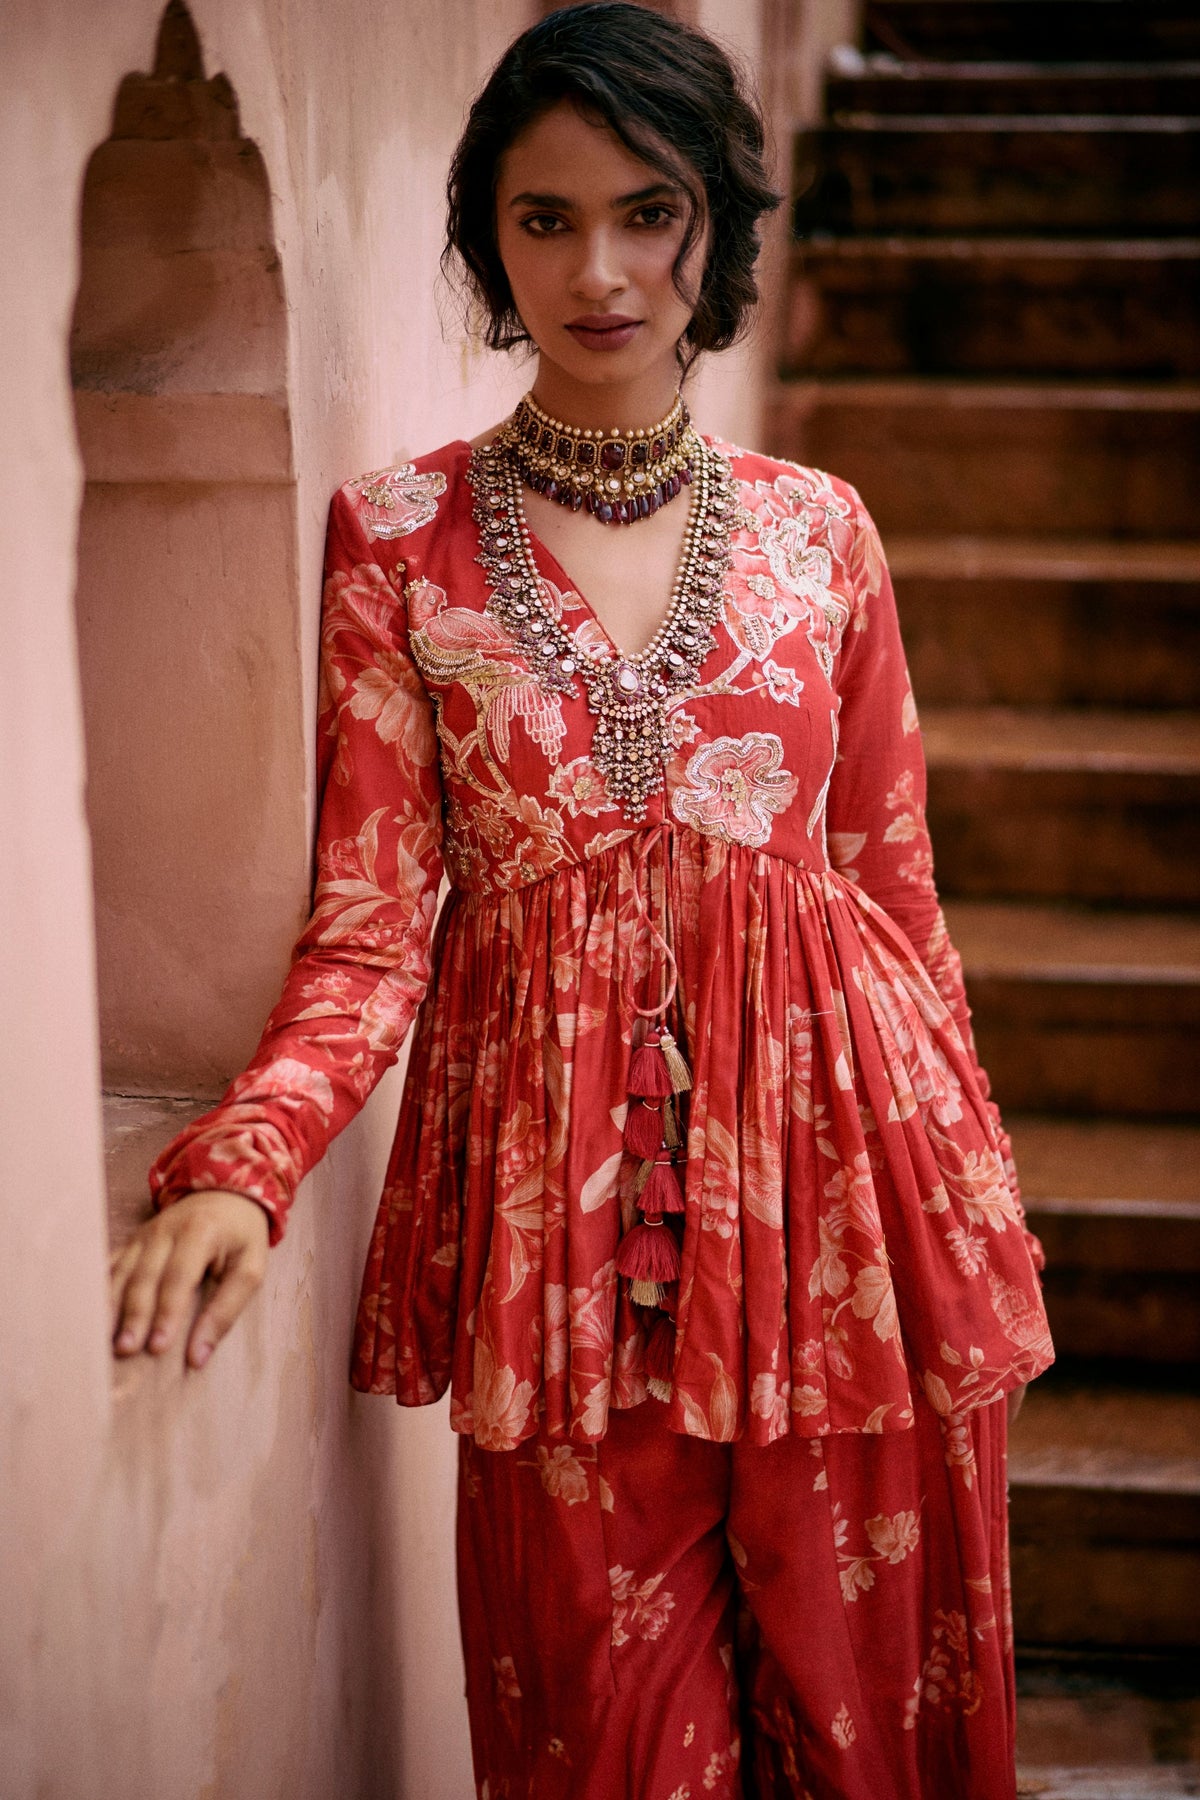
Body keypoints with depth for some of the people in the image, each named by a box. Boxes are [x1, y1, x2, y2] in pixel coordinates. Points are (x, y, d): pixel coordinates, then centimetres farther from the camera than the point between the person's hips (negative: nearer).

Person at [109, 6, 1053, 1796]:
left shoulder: (818, 530, 4)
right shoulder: (396, 538, -1)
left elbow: (894, 889, 9)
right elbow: (372, 917, -4)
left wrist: (975, 1203, 10)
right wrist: (243, 1162, -20)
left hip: (830, 1173, 2)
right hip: (554, 1184, -1)